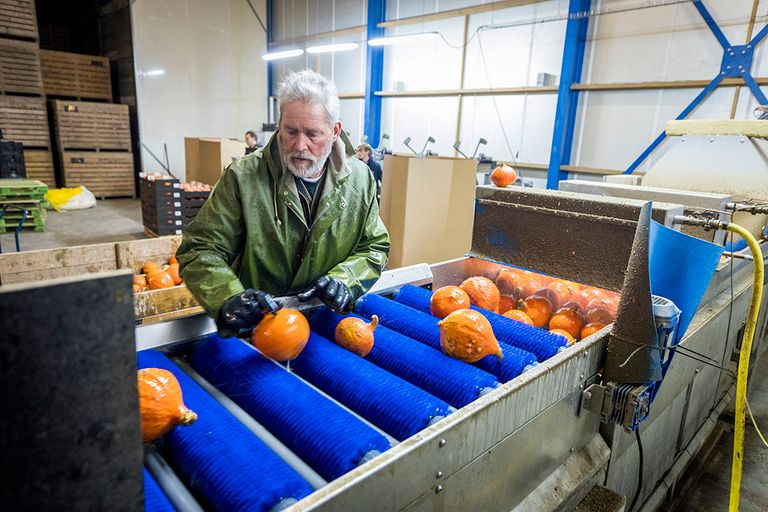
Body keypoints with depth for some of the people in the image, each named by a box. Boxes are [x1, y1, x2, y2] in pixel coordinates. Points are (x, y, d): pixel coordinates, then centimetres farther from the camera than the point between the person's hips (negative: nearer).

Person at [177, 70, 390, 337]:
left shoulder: (360, 179, 1)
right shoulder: (242, 177, -8)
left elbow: (375, 246, 9)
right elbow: (199, 250, -6)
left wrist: (343, 279, -12)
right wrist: (229, 298, -25)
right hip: (255, 326, 0)